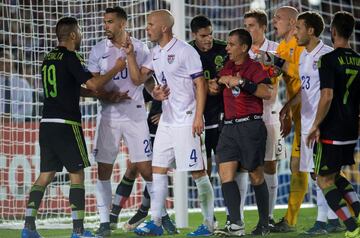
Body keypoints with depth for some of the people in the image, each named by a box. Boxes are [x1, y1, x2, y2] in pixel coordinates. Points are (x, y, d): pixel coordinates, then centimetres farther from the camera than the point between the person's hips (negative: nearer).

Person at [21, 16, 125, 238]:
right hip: (67, 124, -7)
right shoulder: (71, 58, -10)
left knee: (46, 175, 9)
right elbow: (93, 84, -17)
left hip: (47, 123, 7)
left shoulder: (48, 59, 15)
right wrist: (116, 69, -1)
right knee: (77, 175, 0)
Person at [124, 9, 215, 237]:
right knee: (158, 170, 6)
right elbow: (138, 77, 14)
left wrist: (198, 117, -18)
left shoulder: (185, 51, -12)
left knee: (197, 172, -3)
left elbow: (200, 84, -13)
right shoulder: (156, 53, 12)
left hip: (186, 121, -8)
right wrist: (130, 54, 1)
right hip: (166, 121, 8)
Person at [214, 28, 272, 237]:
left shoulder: (254, 67, -4)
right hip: (229, 126, 6)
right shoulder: (227, 67, 15)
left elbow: (267, 93, -19)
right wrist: (225, 80, 16)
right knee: (226, 174, -9)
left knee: (256, 176, 2)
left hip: (250, 126, -6)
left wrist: (242, 83, -23)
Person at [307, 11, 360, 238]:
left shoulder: (329, 60, -14)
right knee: (336, 176, 22)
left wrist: (316, 125, -12)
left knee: (324, 179, 3)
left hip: (332, 131, -7)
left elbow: (327, 96, -21)